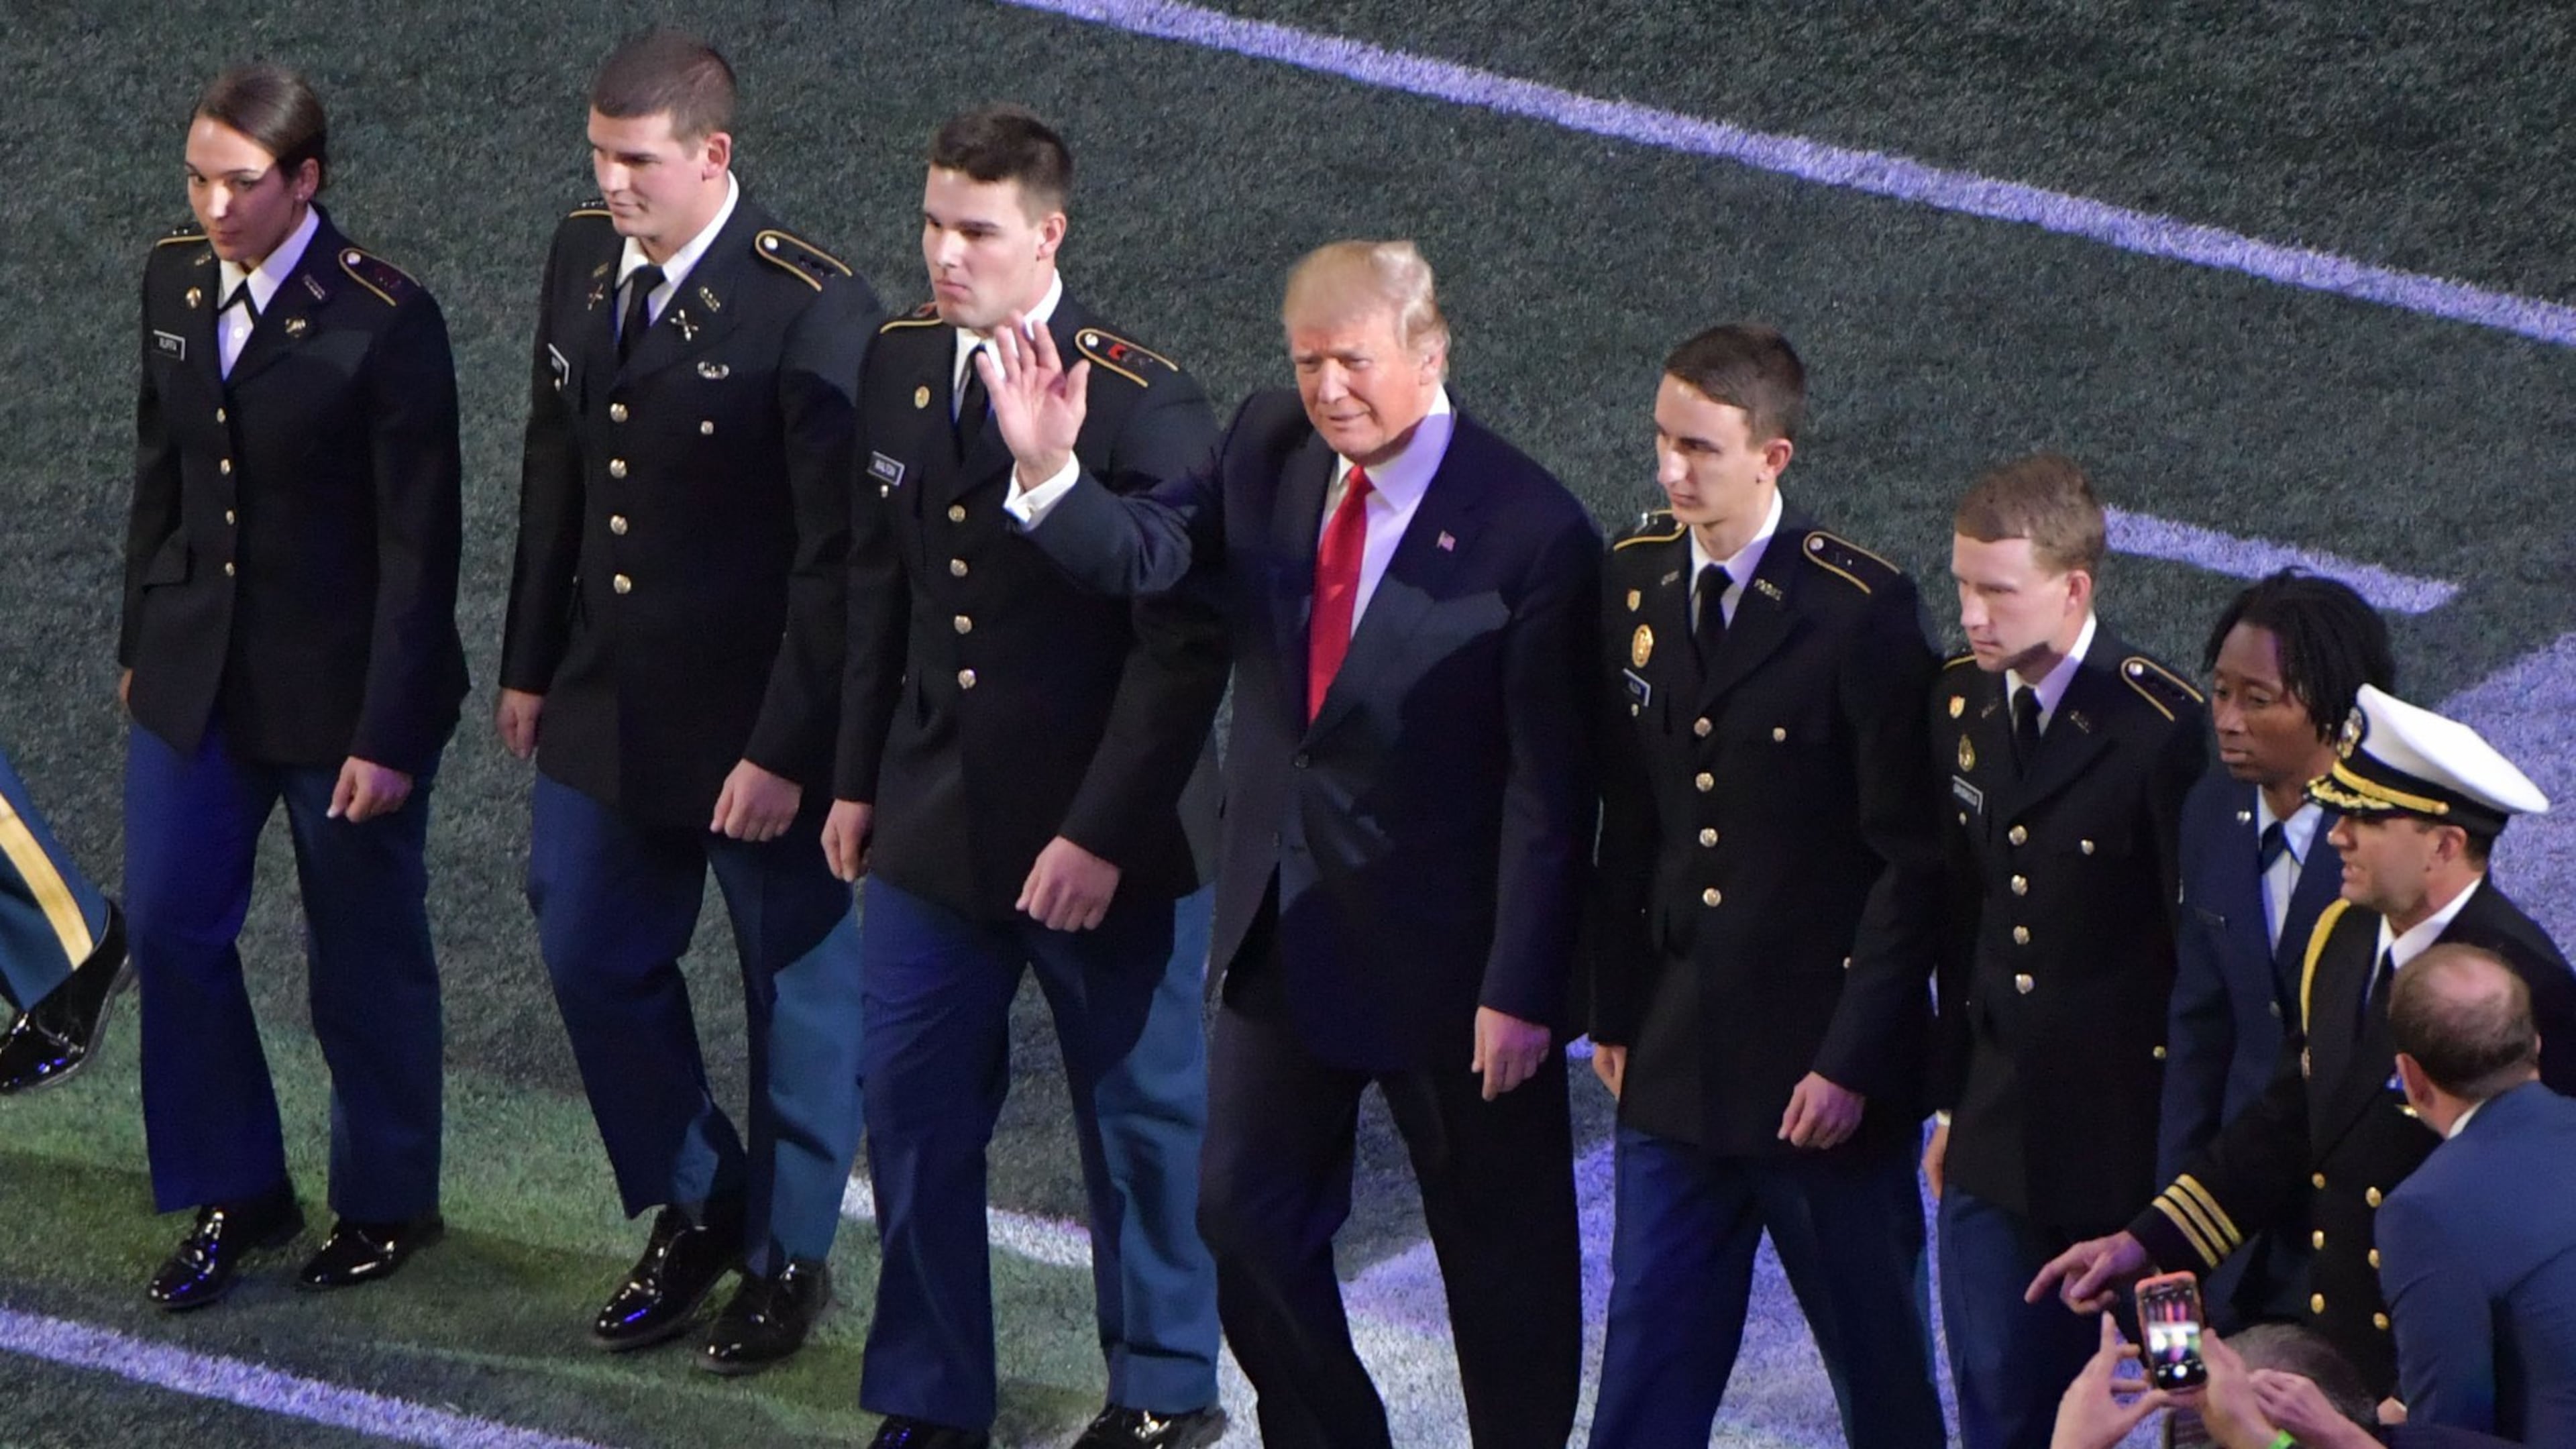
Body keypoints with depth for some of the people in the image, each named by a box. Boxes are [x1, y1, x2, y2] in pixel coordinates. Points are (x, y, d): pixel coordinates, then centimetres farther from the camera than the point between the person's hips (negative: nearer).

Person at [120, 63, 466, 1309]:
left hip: (338, 688, -6)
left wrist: (390, 735, -16)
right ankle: (235, 1195, 23)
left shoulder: (382, 322, -19)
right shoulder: (175, 284, 0)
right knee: (169, 925, 6)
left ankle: (386, 1205, 28)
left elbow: (418, 543, -16)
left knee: (365, 957, 9)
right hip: (196, 672, 6)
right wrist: (140, 644, 14)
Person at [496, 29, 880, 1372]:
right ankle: (695, 1208, 36)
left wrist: (787, 750, -19)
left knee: (798, 990, 10)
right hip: (607, 704, 7)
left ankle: (788, 1258, 27)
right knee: (592, 956, 15)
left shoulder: (812, 312, -22)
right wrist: (530, 663, 12)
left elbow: (838, 553, -19)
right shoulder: (582, 260, 0)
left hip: (760, 721, -7)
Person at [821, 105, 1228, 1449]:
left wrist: (1102, 833, -20)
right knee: (910, 1100, 8)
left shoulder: (1137, 405, -17)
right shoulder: (899, 364, 3)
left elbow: (1186, 640, -18)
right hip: (934, 821, 6)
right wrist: (860, 776, 12)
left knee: (1141, 1110, 10)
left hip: (1105, 844, -5)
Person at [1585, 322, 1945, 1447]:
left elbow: (1912, 859, -12)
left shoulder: (1860, 613, -14)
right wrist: (1615, 1010, 9)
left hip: (1822, 1064, -5)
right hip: (1677, 1055, 5)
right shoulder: (1634, 582, 4)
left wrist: (1853, 1059, -15)